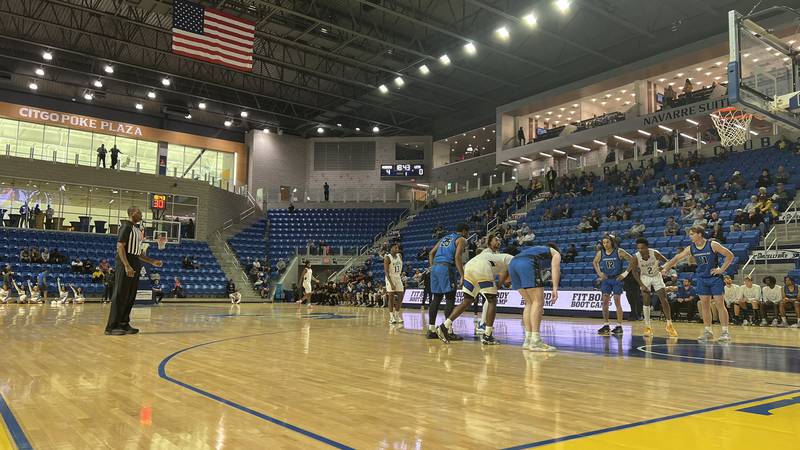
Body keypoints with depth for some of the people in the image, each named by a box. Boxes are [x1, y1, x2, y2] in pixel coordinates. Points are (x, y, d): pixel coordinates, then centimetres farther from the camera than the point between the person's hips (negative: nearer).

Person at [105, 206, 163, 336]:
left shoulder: (138, 229, 19)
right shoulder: (126, 226, -8)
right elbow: (120, 247, -16)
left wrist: (152, 262, 19)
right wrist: (127, 266, -24)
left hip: (135, 267, 9)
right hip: (125, 266, -9)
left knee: (130, 297, 9)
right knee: (120, 296, -7)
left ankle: (124, 324, 15)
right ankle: (112, 327, -4)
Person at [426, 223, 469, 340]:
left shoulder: (445, 238, 28)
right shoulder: (461, 239, 5)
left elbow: (431, 253, 22)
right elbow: (457, 257, -10)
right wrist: (462, 276, -13)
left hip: (435, 267, 7)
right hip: (446, 268, -7)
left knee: (436, 298, 11)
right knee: (450, 299, -3)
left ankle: (431, 330, 12)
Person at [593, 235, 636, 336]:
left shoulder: (619, 252, -11)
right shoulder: (600, 253, 0)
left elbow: (632, 260, -7)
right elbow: (595, 262, 18)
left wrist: (625, 273, -9)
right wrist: (599, 273, 7)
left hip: (617, 278, -4)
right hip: (606, 279, 4)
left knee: (617, 302, -3)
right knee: (605, 302, 1)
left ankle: (619, 326, 3)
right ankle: (606, 325, 9)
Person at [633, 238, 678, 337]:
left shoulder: (655, 253, -28)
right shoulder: (636, 257, -25)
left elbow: (667, 262, -12)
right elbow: (635, 272, -12)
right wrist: (641, 285, -18)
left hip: (656, 276, 0)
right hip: (645, 277, 0)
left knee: (664, 300, -3)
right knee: (646, 301, -7)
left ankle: (669, 325, 6)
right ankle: (648, 327, 0)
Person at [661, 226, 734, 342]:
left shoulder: (713, 245, -13)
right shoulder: (690, 249, -1)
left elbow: (730, 255, -10)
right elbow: (676, 258, 4)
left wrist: (722, 269, -13)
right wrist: (666, 268, -5)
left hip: (715, 277, -5)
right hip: (702, 279, 5)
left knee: (720, 304, -4)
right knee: (704, 305, 5)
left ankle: (725, 331, 2)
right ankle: (708, 331, 12)